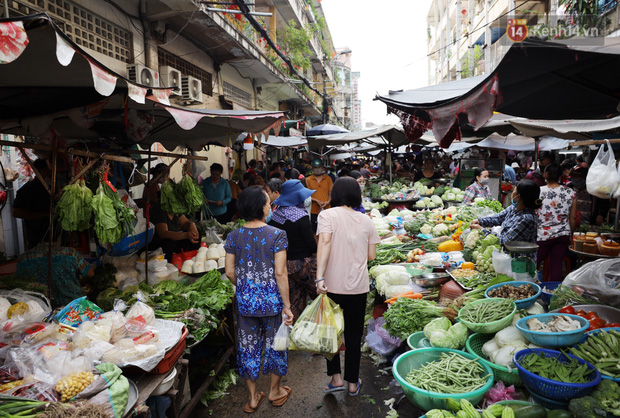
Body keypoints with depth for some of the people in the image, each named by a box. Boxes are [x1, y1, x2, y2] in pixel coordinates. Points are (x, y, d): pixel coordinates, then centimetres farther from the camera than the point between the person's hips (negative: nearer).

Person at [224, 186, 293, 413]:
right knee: (274, 343, 18)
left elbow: (230, 272, 0)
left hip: (245, 301, 3)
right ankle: (274, 391, 37)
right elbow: (280, 273, -17)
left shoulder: (233, 236, -4)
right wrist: (287, 306, -9)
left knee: (248, 347, 16)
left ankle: (253, 398, 32)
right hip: (271, 300, -3)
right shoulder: (277, 235, -15)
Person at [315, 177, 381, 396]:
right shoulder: (366, 220, 3)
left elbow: (324, 243, -21)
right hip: (359, 287, 2)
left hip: (332, 286, -2)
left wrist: (320, 277, -25)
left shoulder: (328, 215, -6)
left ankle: (336, 378, 20)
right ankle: (353, 383, 27)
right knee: (354, 335, 15)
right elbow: (371, 255, 4)